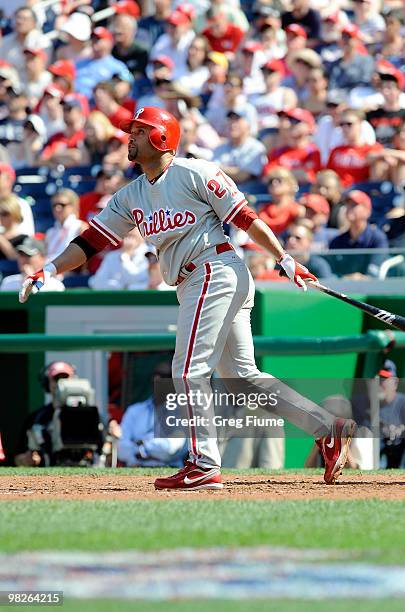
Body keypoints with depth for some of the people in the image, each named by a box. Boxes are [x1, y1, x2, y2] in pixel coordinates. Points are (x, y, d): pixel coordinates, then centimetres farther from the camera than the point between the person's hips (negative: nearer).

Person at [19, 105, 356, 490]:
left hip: (215, 272, -8)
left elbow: (244, 218, -7)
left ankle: (204, 465, -7)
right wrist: (49, 270, -2)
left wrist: (285, 259, -11)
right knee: (243, 377, 7)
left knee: (189, 371, -11)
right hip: (192, 286, 8)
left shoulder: (195, 173, -5)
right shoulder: (131, 197, 17)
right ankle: (328, 429, 9)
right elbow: (91, 241, 12)